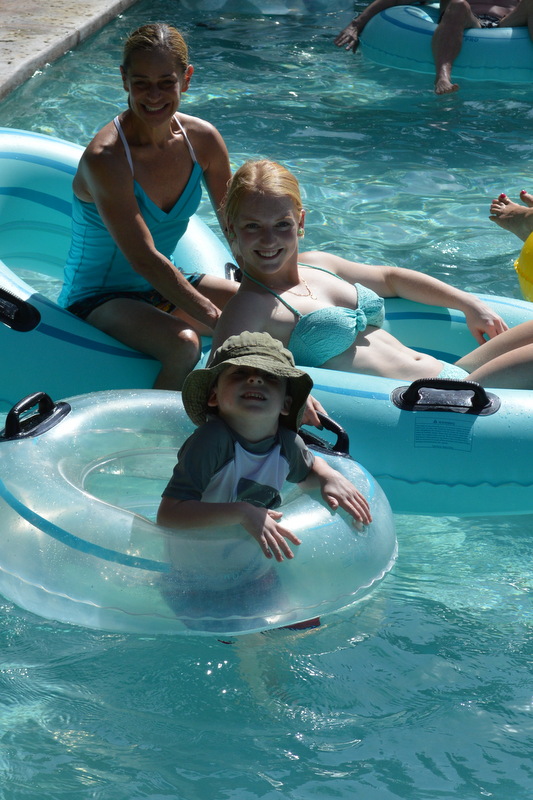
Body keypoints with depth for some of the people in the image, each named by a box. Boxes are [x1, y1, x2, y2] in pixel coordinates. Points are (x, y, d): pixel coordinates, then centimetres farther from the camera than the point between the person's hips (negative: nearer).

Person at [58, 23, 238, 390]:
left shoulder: (202, 139, -6)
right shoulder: (106, 159, -27)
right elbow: (144, 259, -29)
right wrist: (219, 320, -31)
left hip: (166, 282, 7)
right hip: (100, 297, -7)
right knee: (183, 343, -34)